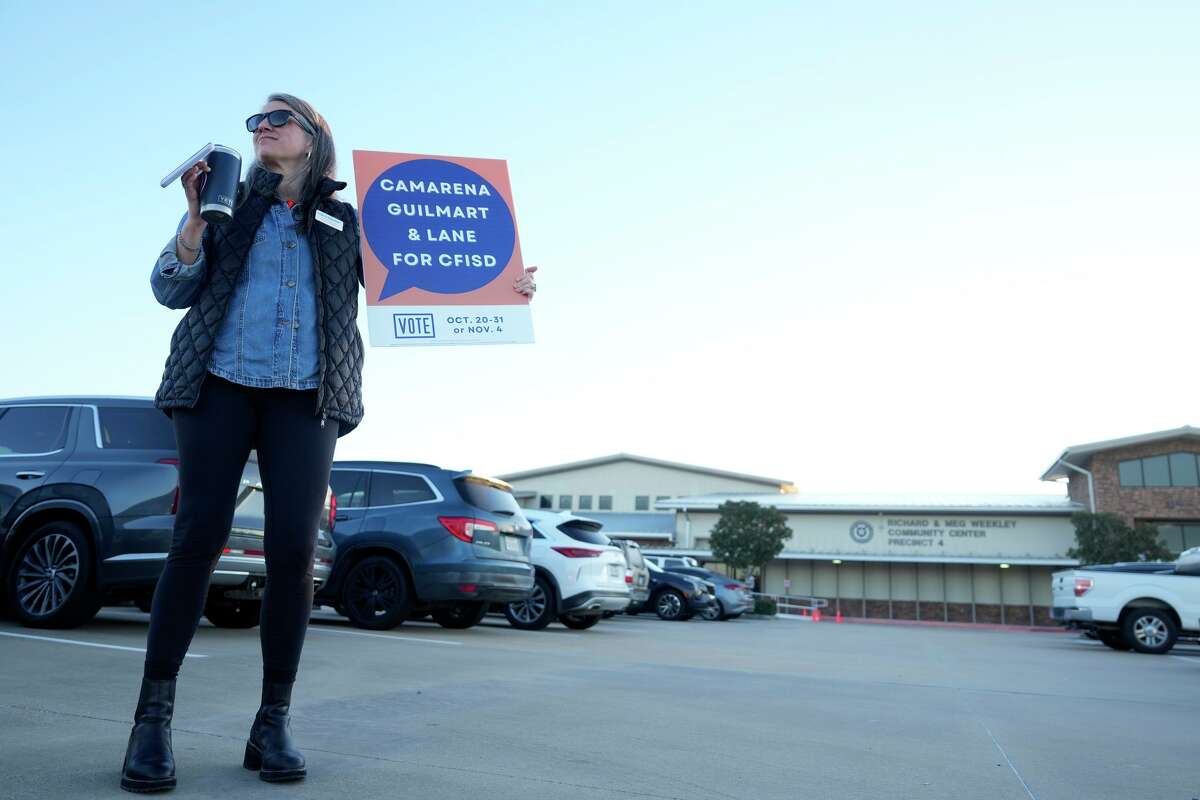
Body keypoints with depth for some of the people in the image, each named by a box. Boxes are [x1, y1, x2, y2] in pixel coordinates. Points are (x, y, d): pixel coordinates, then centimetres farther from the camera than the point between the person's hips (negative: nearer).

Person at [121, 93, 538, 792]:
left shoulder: (348, 221, 16)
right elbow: (171, 291, 10)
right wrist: (197, 220, -7)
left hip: (307, 397, 0)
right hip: (220, 383, 0)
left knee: (294, 549, -9)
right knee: (199, 537, -8)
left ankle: (274, 721, 2)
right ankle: (153, 716, 2)